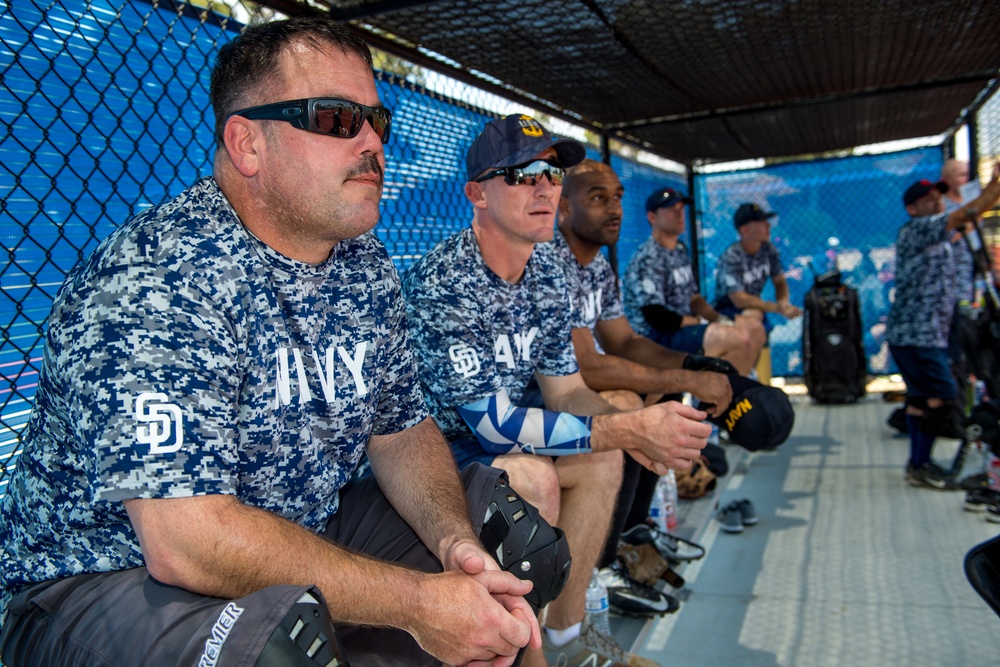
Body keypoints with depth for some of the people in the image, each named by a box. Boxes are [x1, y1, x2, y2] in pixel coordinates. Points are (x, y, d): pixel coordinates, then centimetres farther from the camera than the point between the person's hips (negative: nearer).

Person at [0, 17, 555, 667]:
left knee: (513, 520, 4)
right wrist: (419, 600, -28)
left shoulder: (367, 267, 0)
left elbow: (402, 430, 6)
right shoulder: (159, 279, -26)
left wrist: (456, 543, -14)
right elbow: (188, 542, -32)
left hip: (303, 541, 8)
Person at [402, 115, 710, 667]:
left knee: (602, 457, -2)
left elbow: (566, 391, 2)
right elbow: (493, 422, -30)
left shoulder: (547, 274, -1)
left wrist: (635, 429, -19)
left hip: (485, 438, 8)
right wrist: (630, 429, -31)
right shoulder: (440, 283, -27)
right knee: (531, 474, -30)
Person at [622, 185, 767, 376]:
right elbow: (657, 319, -21)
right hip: (655, 338, -10)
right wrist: (701, 322, -11)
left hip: (684, 324, 10)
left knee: (754, 327, 9)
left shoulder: (680, 250, 15)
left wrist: (719, 318, 1)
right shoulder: (648, 259, -16)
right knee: (739, 337, -25)